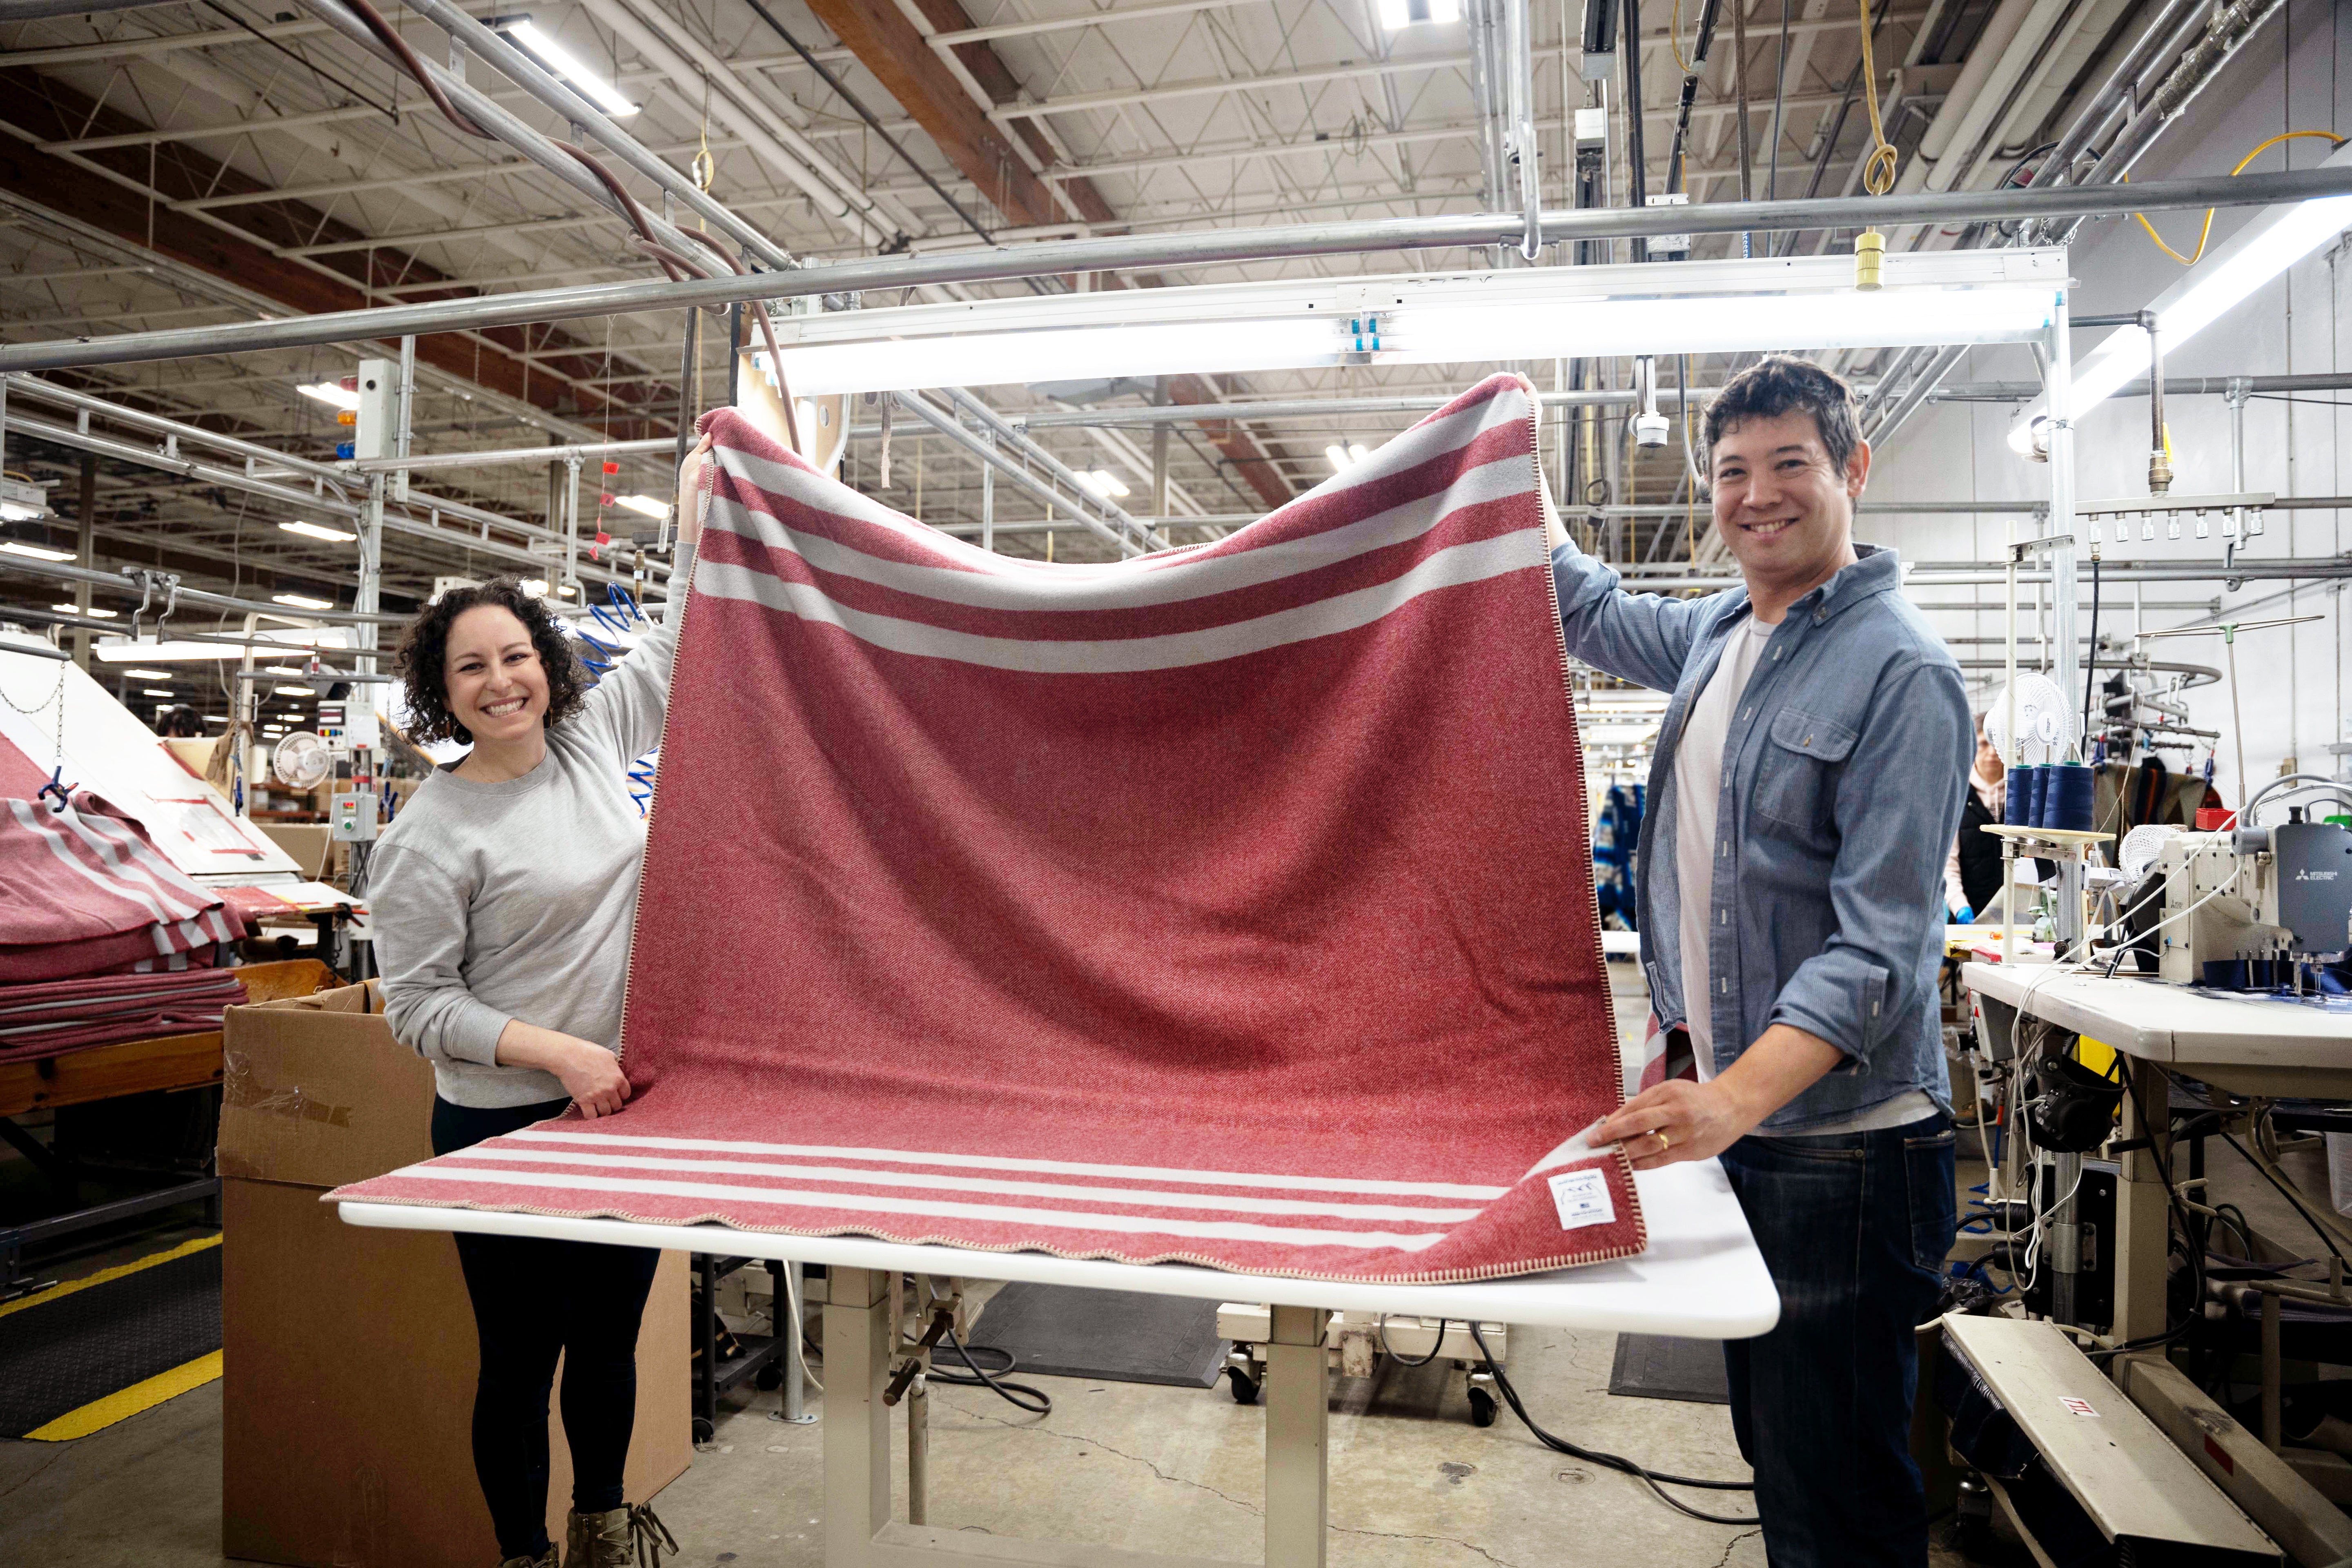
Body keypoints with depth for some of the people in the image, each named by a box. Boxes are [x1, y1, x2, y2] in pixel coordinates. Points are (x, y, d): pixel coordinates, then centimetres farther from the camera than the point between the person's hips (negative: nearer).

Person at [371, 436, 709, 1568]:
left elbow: (677, 646, 12)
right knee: (521, 1359, 9)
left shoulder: (591, 740, 3)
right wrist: (558, 1052, -21)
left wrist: (692, 506, 10)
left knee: (609, 1340, 19)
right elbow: (417, 1005, -11)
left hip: (628, 1103, 5)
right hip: (508, 1128, -5)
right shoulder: (430, 834, -12)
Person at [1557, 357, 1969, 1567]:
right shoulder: (1716, 634, 8)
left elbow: (1880, 942, -22)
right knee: (1767, 1438, 21)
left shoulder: (1901, 673, -15)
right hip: (1730, 1115, 8)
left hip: (1841, 1138, -7)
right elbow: (1592, 614, 30)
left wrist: (1738, 1095, -34)